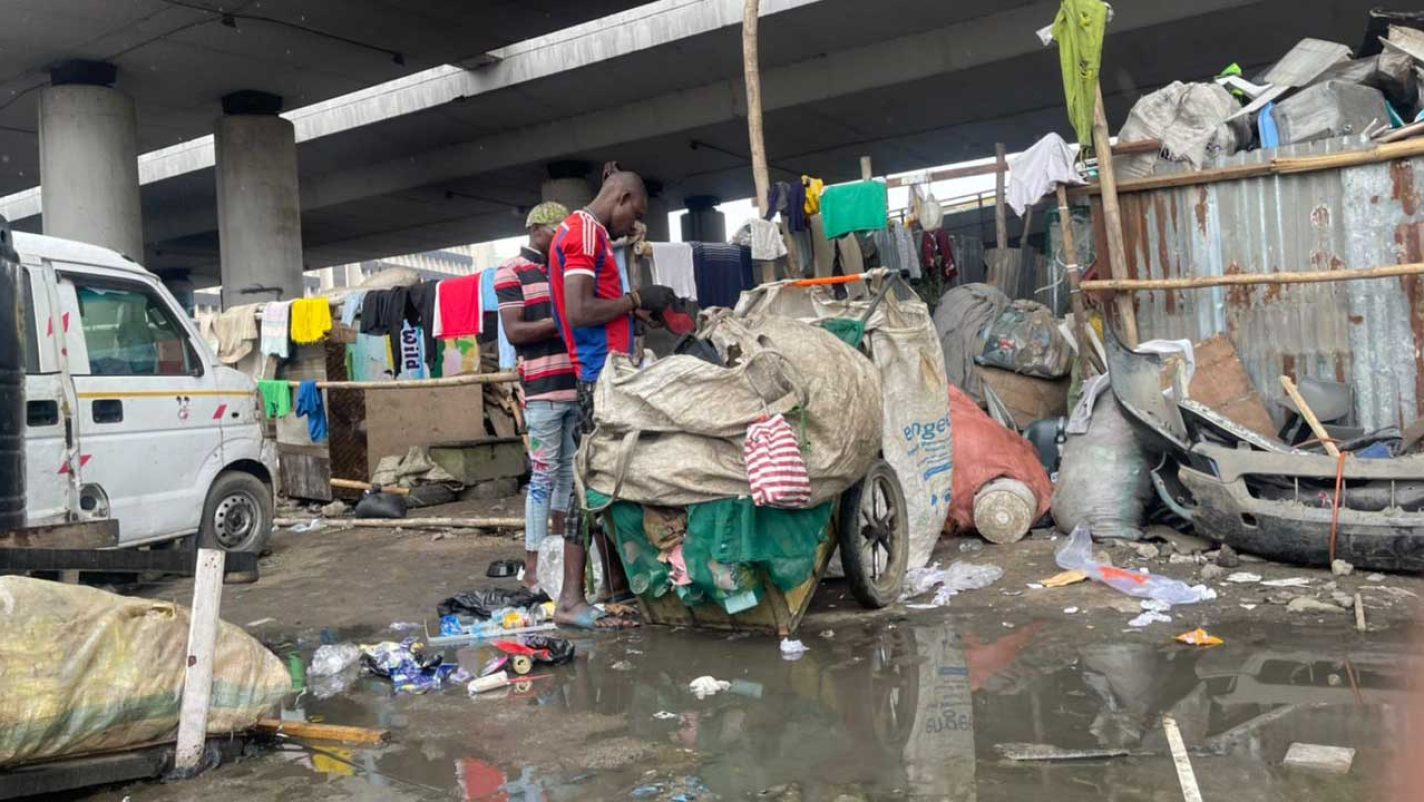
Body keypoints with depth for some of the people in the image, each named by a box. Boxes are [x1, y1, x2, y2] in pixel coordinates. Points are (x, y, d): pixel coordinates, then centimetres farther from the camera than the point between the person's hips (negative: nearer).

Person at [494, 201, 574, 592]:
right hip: (542, 388, -6)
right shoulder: (511, 272, 0)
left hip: (578, 384, 6)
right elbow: (514, 332, -9)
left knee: (571, 470, 9)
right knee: (544, 473, -5)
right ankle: (533, 566, 0)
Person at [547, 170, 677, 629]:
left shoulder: (587, 233, 21)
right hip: (602, 375, -10)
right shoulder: (584, 232, -11)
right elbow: (579, 312, -21)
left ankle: (618, 585, 19)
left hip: (608, 374, 10)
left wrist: (635, 310, 12)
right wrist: (636, 299, -11)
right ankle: (571, 602, -7)